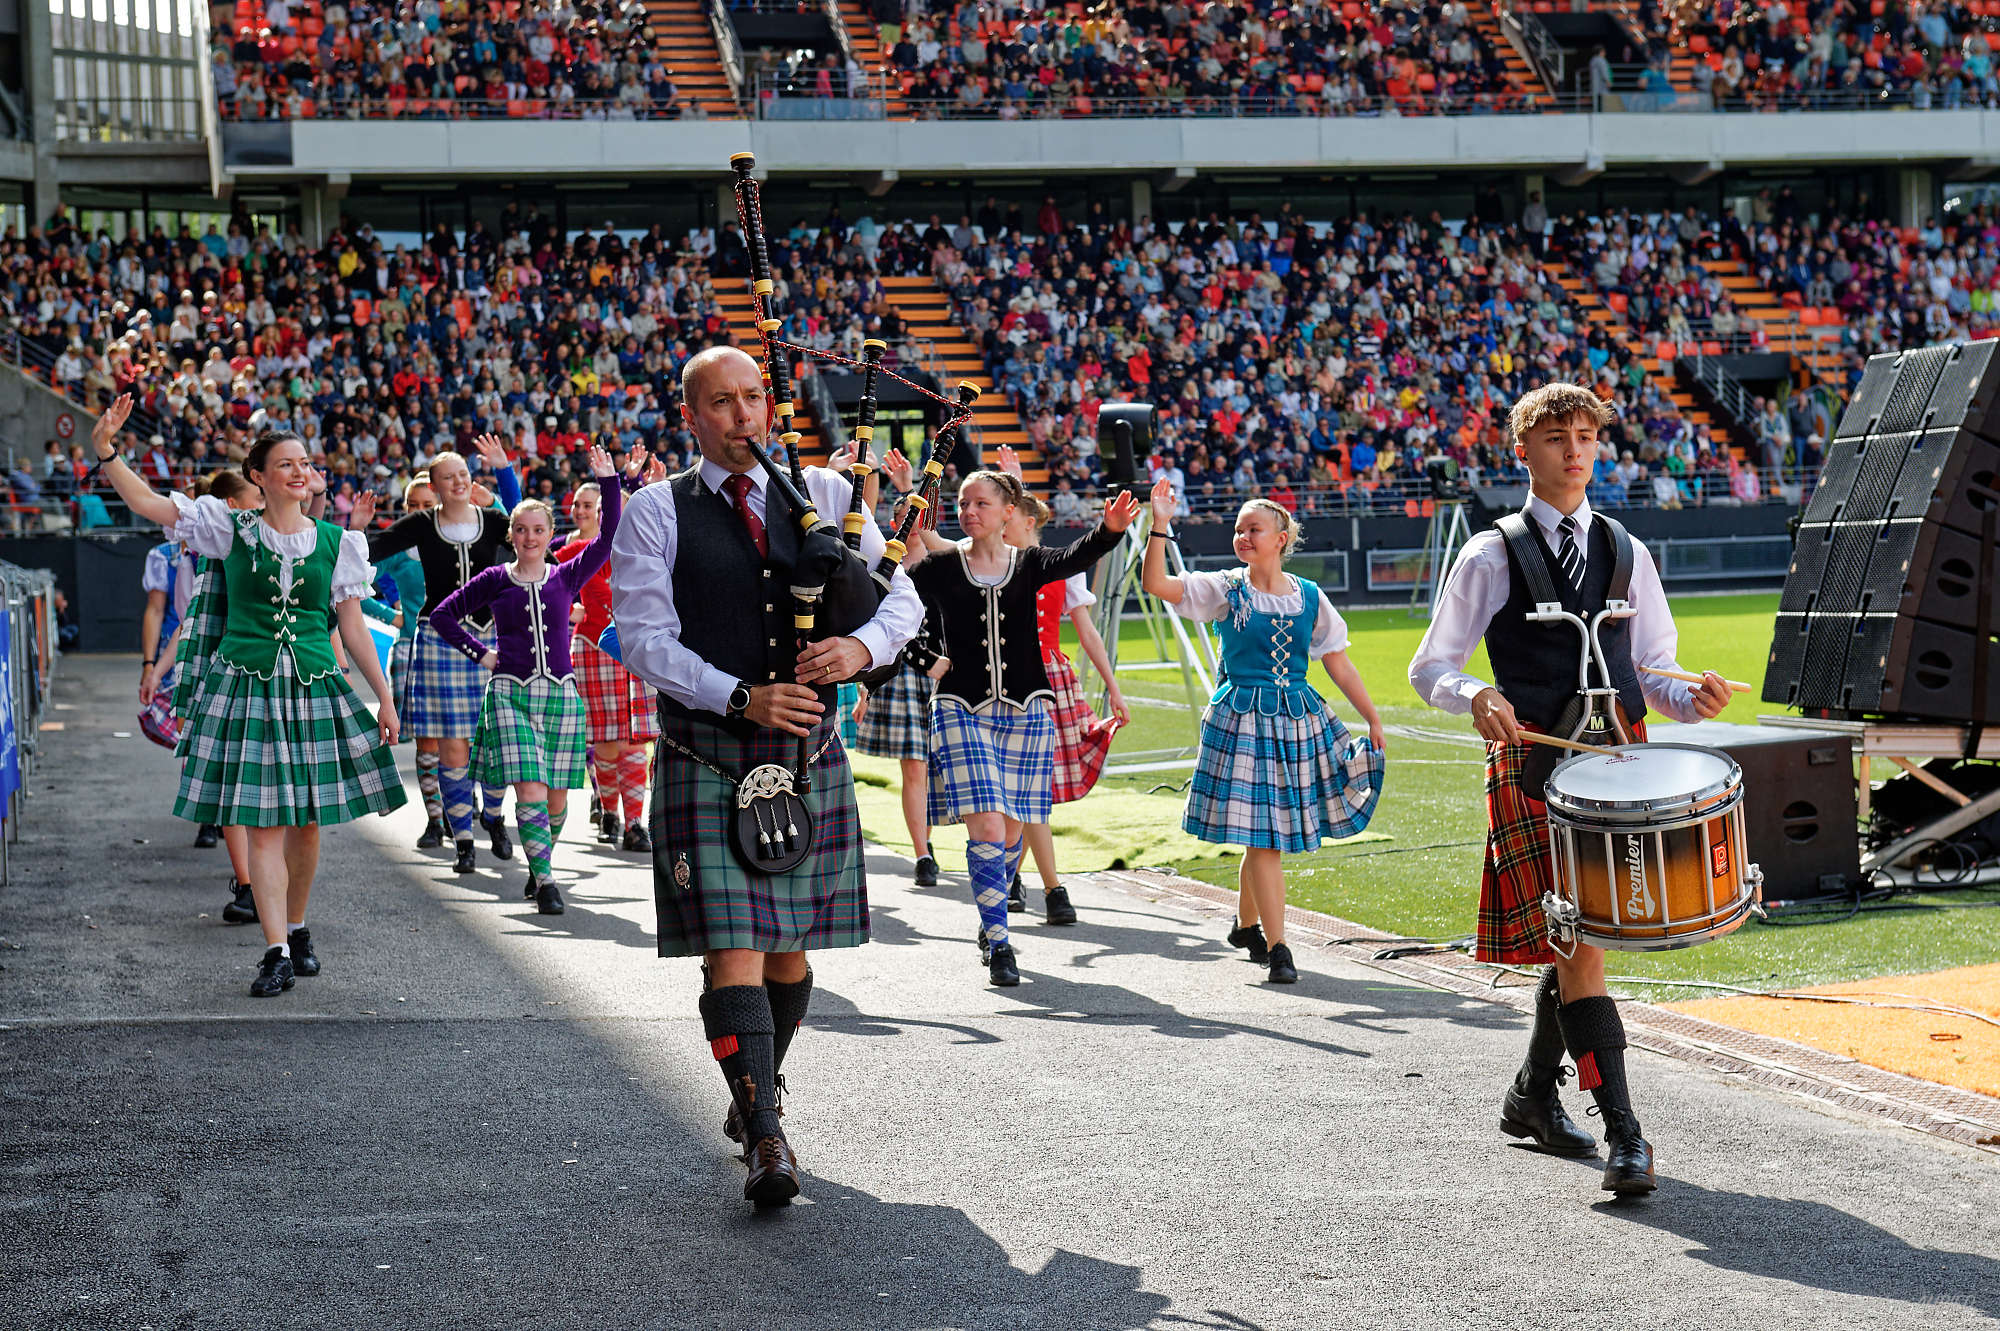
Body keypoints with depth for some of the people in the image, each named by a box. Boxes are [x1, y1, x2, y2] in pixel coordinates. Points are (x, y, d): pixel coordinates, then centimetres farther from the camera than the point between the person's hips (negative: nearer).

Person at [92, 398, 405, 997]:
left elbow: (352, 624, 9)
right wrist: (105, 450, -15)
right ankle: (277, 953, -5)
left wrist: (384, 696, 7)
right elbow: (147, 504, -2)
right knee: (262, 824, -6)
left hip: (314, 687, 2)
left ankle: (296, 928, 26)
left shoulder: (335, 541, 5)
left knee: (306, 821, 7)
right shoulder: (233, 530, 2)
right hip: (247, 687, -2)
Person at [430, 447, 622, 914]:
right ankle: (544, 882, -12)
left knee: (556, 796, 4)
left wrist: (608, 483, -8)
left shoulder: (566, 577, 8)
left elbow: (608, 538, -2)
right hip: (510, 694, -2)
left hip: (560, 695, 2)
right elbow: (443, 615, 13)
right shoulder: (495, 580, 5)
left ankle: (539, 869, 25)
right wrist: (480, 653, 5)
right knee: (530, 791, -15)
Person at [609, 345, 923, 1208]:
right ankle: (765, 1141, -13)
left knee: (790, 948, 11)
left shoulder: (823, 495, 10)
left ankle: (756, 1094, 33)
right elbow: (643, 637, -6)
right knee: (733, 949, -12)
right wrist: (741, 699, -18)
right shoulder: (656, 513, 1)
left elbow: (901, 597, 9)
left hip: (808, 756, 3)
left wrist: (862, 646, -13)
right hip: (707, 758, -3)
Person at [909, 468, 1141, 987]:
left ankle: (991, 925, 33)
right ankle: (998, 944, -6)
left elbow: (1073, 557, -18)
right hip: (963, 711, -2)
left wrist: (1109, 530, -38)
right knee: (986, 828, -14)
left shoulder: (1028, 564, 3)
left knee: (1011, 832, 9)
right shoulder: (941, 568, 2)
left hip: (1025, 712, 2)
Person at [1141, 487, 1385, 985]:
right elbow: (1156, 583, -12)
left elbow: (1339, 664, 10)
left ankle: (1246, 925, 33)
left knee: (1265, 834, 10)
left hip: (1298, 719, 3)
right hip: (1242, 718, -3)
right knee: (1262, 836, -8)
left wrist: (1373, 718, 7)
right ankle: (1277, 948, -5)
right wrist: (1160, 526, -20)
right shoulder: (1225, 590, -1)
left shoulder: (1309, 597, 7)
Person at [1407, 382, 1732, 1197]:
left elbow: (1650, 671, 17)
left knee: (1574, 941, 11)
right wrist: (1476, 697, -20)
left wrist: (1690, 698, -5)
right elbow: (1430, 669, 2)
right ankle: (1624, 1135, -15)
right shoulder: (1490, 557, 2)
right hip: (1533, 764, -5)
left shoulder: (1626, 554, 15)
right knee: (1576, 944, -12)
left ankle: (1534, 1096, 30)